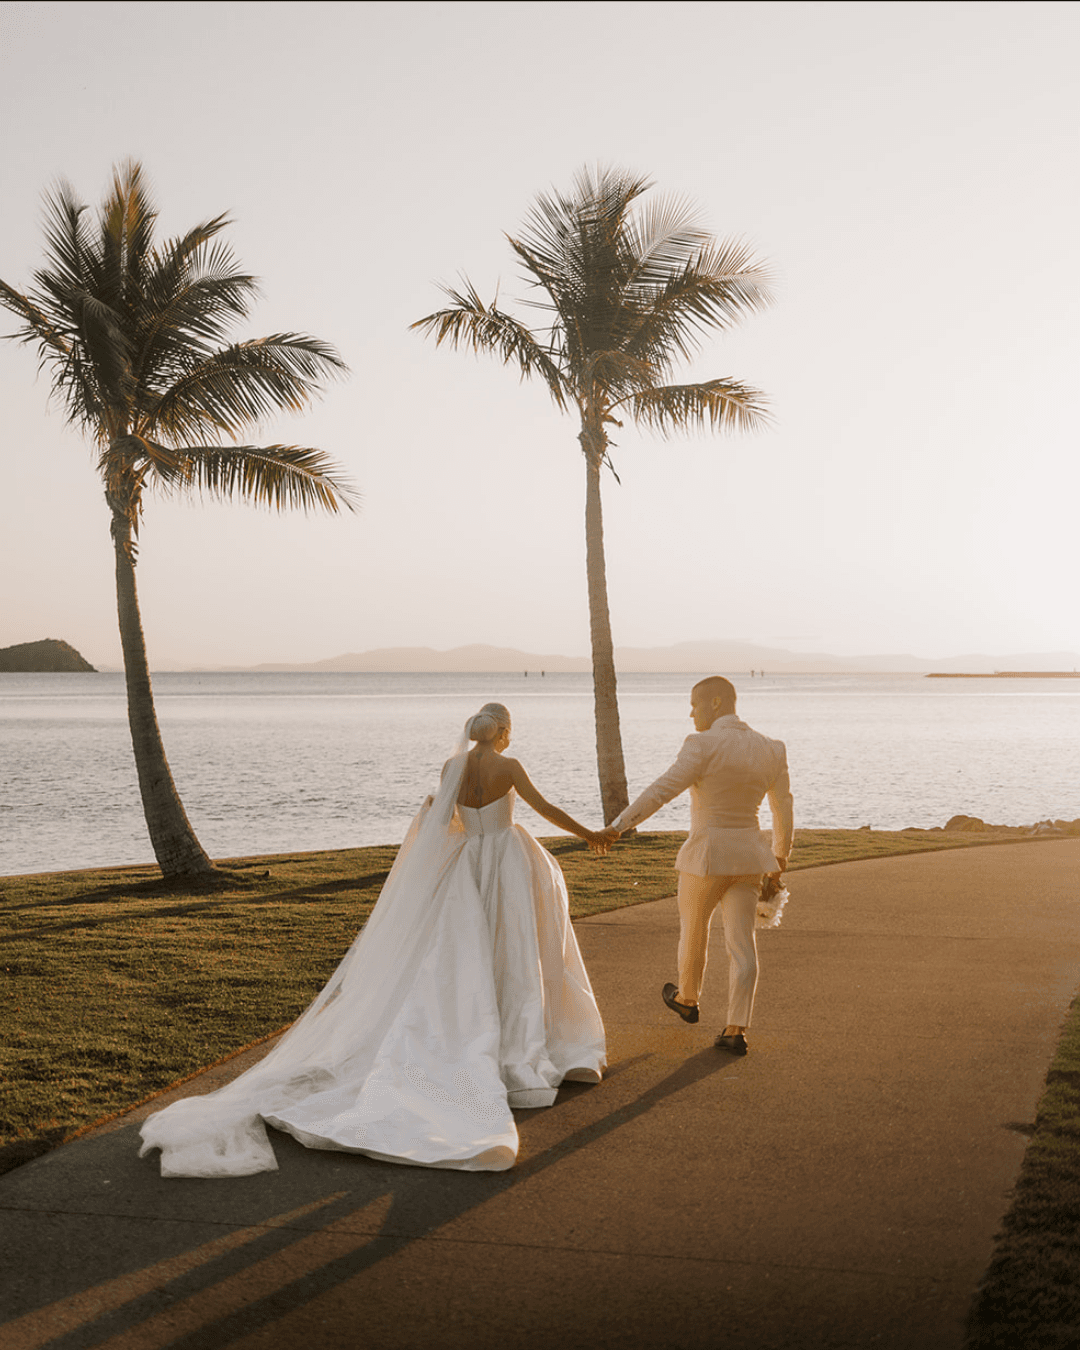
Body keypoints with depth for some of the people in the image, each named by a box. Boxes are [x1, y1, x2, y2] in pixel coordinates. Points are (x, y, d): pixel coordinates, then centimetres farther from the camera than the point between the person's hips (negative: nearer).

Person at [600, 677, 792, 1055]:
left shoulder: (705, 746, -17)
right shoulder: (770, 750, 2)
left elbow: (662, 790, -24)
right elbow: (783, 808, 10)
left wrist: (619, 826, -24)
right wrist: (780, 855, 24)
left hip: (706, 856, -4)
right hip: (747, 856, 5)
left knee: (692, 928, 19)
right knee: (741, 943, 6)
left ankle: (687, 999, 40)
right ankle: (736, 1032, 2)